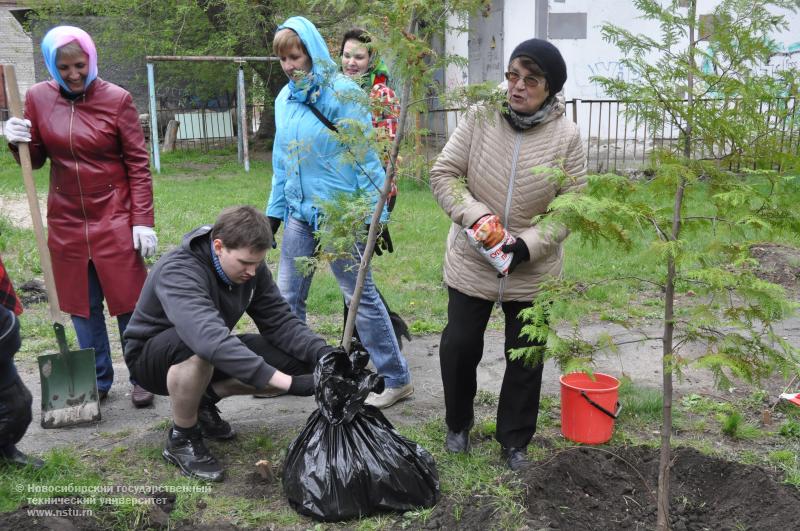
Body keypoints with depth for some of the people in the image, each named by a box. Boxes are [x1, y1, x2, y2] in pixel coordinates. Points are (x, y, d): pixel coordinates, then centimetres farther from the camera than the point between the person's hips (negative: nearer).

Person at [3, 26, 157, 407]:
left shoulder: (117, 99, -8)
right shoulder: (37, 98, 1)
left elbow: (138, 164, -5)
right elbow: (35, 160, 11)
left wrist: (143, 221, -10)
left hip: (115, 220, -3)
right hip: (66, 222, 3)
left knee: (128, 304, 4)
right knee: (82, 306, 11)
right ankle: (98, 381, 25)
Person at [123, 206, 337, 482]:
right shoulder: (178, 272, -33)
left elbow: (280, 320, -11)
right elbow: (209, 338, -49)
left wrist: (323, 352, -31)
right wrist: (288, 382, -53)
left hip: (215, 354, 6)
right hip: (151, 356, -6)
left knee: (295, 361, -14)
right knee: (198, 349, -41)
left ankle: (204, 401, 7)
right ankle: (181, 440, -15)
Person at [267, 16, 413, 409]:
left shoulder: (342, 93, -12)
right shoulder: (285, 98, 8)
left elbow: (366, 157, -12)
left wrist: (377, 215, -14)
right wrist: (274, 209, 17)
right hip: (299, 212, 7)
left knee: (360, 295, 0)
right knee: (288, 296, 10)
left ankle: (396, 379, 13)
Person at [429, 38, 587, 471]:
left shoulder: (567, 136, -10)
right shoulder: (480, 117, -10)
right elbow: (443, 174, -7)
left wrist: (528, 245, -20)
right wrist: (475, 215, -22)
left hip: (533, 271, 0)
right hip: (471, 263, 0)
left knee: (525, 356, 11)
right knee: (459, 346, 11)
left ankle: (514, 440, 30)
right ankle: (458, 424, 36)